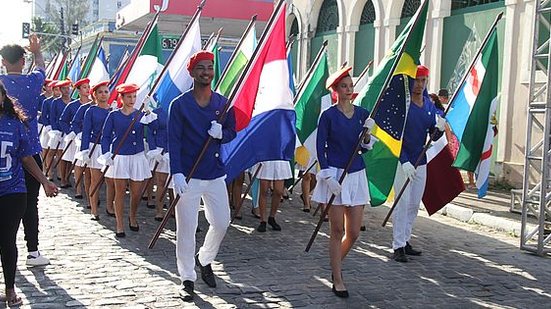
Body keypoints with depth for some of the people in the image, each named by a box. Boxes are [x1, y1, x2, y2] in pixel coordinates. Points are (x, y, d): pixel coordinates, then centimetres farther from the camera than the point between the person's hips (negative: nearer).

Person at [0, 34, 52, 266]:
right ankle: (32, 252, 4)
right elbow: (40, 66, 18)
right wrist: (36, 50, 36)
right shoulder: (32, 82, -4)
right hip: (30, 152, -1)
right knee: (30, 204, 2)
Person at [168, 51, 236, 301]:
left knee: (222, 222, 8)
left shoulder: (223, 103, 5)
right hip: (187, 176, -4)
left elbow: (232, 132, 12)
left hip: (215, 174, 4)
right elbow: (174, 141, -10)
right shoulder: (180, 104, -6)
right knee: (186, 229, 0)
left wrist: (221, 134, -12)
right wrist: (176, 173, -20)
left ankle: (205, 260, 36)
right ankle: (187, 279, 15)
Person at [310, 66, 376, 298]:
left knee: (354, 232, 6)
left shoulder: (362, 114, 7)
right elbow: (320, 147, -5)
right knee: (337, 231, 1)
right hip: (335, 175, -4)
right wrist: (328, 176, -13)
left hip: (356, 175, 4)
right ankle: (337, 281, 12)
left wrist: (367, 134, -11)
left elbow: (365, 148, 9)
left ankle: (336, 264, 33)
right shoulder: (328, 116, -5)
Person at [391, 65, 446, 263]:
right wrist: (404, 161, -25)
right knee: (402, 203, -6)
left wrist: (439, 129, -14)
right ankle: (398, 246, 0)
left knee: (414, 204, 12)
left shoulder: (430, 105, 7)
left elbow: (433, 135, 10)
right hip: (402, 161, -6)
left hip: (421, 161, 6)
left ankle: (405, 241, 24)